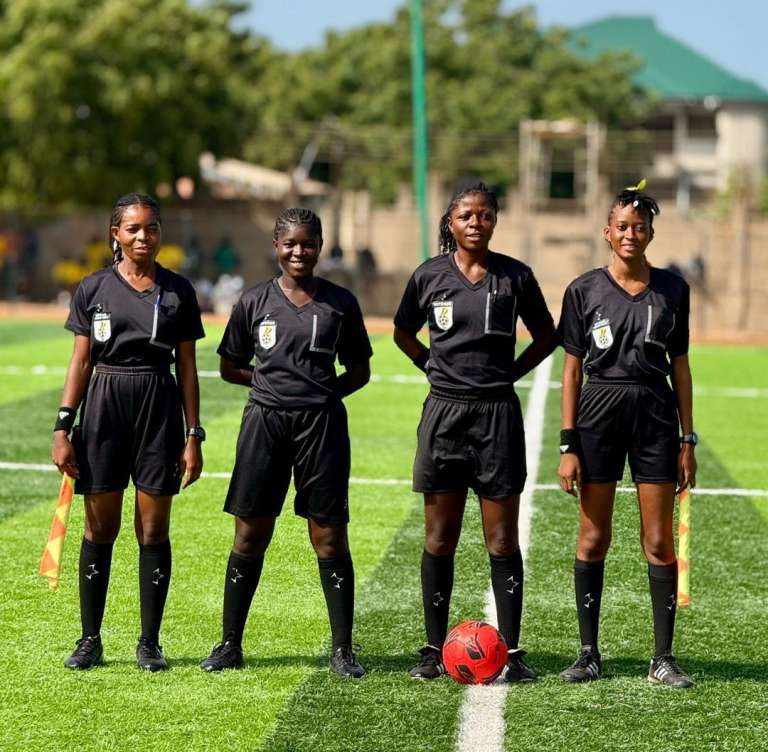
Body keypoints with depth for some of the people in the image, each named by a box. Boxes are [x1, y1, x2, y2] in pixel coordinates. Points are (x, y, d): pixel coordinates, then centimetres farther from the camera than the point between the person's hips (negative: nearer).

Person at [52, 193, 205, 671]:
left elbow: (187, 366, 6)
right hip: (104, 404, 0)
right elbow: (81, 362, 5)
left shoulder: (178, 291, 5)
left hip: (160, 407, 0)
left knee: (154, 530, 2)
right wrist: (63, 427, -2)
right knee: (100, 528, 3)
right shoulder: (94, 288, 4)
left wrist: (193, 435, 2)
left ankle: (150, 643, 10)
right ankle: (90, 640, 11)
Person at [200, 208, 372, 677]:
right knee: (250, 535, 3)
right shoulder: (255, 301, 6)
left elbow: (359, 371, 12)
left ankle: (343, 650, 7)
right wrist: (268, 380, 0)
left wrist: (325, 391, -3)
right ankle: (230, 644, 13)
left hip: (322, 425, -1)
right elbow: (230, 367, 15)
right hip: (265, 423, 1)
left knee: (330, 538, -1)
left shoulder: (340, 303, 5)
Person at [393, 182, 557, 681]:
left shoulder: (515, 276, 1)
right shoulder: (430, 276, 2)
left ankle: (512, 651, 5)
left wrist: (509, 373, 5)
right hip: (445, 414, 1)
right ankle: (435, 649, 11)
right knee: (439, 540, 4)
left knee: (502, 541, 1)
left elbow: (546, 335, 14)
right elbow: (403, 333, 18)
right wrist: (437, 367, 8)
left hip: (497, 414, -1)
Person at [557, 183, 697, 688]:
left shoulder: (672, 288, 5)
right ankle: (589, 654, 11)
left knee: (659, 541, 0)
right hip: (598, 414, -1)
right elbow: (573, 368, 2)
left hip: (655, 416, 1)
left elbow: (680, 365, 9)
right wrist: (569, 444, -3)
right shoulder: (585, 290, 1)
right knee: (593, 538, 2)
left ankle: (664, 659, 6)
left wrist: (687, 441, 4)